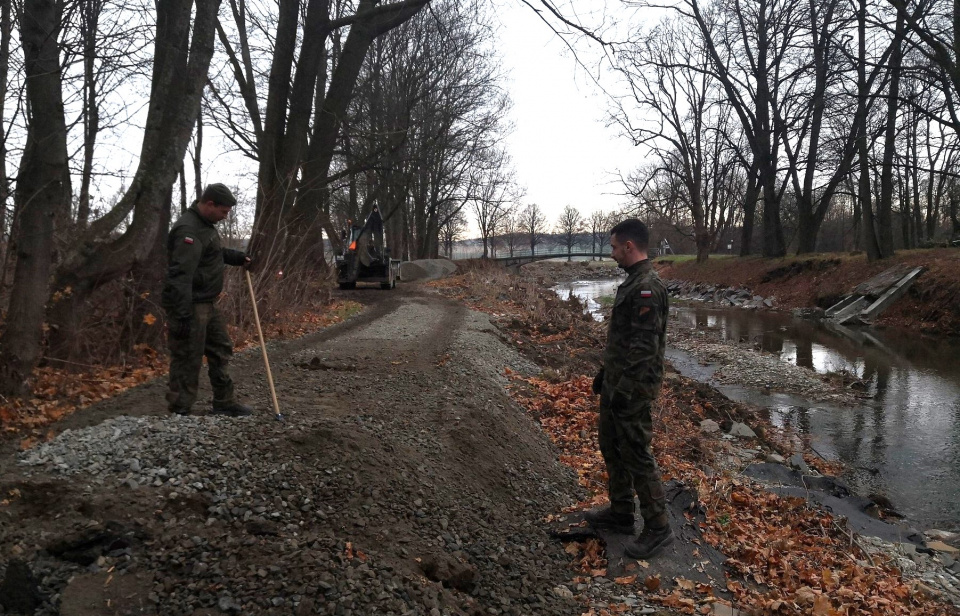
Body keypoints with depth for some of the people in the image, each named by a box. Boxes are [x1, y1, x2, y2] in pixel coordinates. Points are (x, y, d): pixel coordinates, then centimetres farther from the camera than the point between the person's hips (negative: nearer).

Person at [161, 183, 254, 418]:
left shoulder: (205, 224, 12)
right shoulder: (188, 230, -21)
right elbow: (180, 277, -29)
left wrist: (238, 257, 19)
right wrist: (182, 317, -32)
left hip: (207, 304, 11)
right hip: (190, 307, -11)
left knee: (221, 350, 18)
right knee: (188, 361, -4)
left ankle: (224, 403, 29)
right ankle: (180, 413, 5)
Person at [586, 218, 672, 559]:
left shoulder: (647, 288, -21)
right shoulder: (631, 282, 12)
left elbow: (644, 347, -25)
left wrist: (625, 390, -23)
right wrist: (605, 373, 22)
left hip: (632, 390, -10)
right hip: (615, 383, 10)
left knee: (636, 455, -2)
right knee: (611, 447, 19)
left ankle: (657, 528, 12)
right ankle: (620, 512, 33)